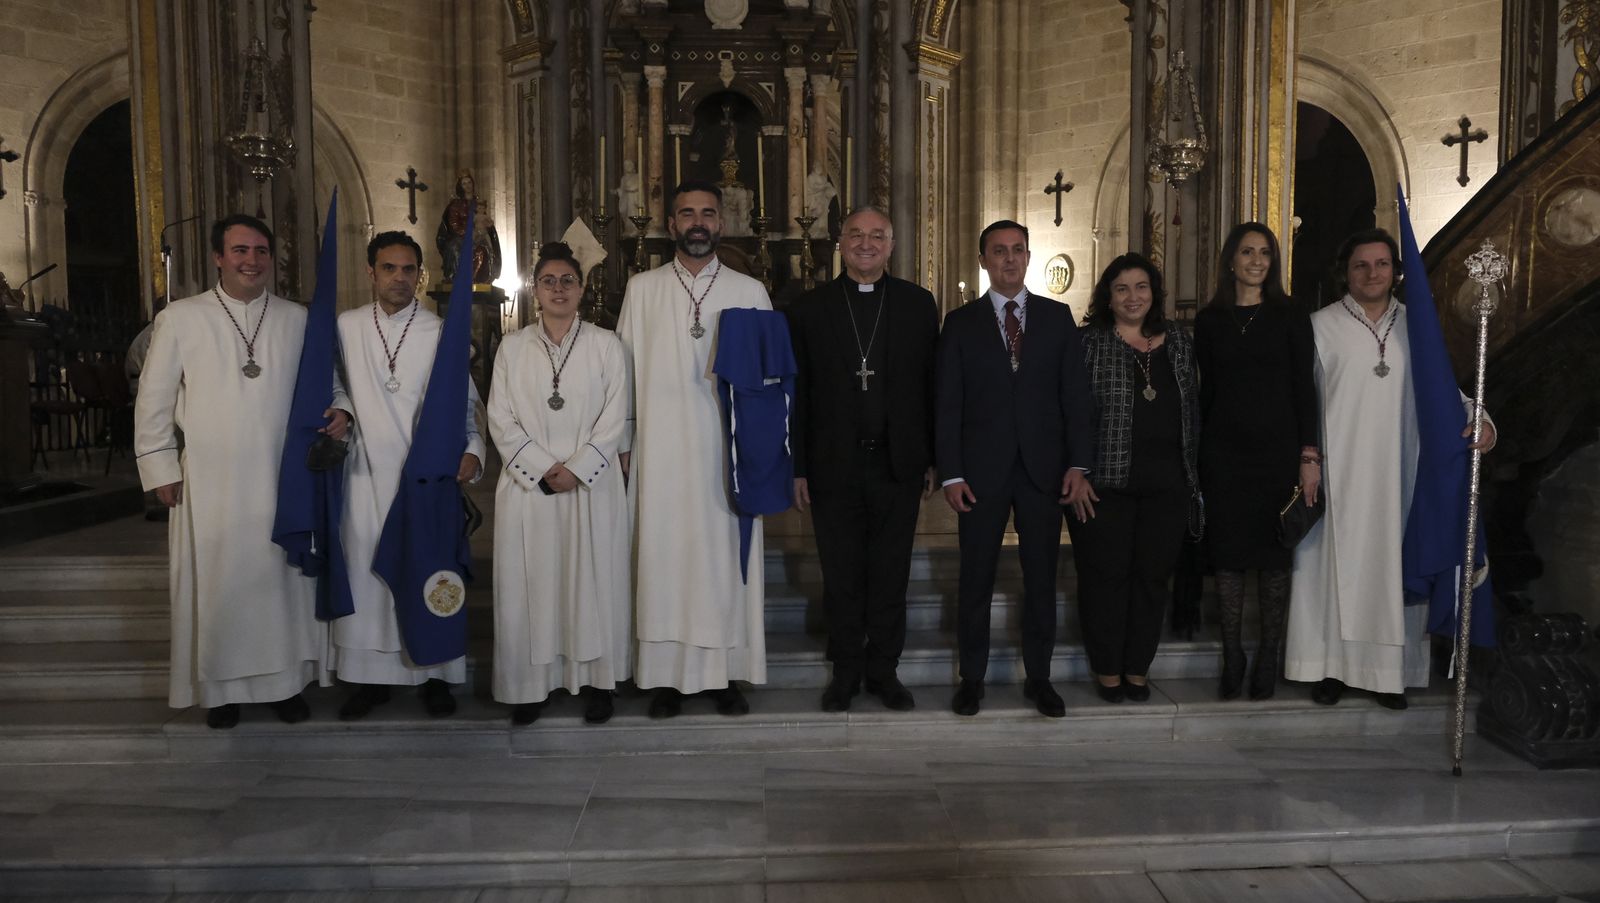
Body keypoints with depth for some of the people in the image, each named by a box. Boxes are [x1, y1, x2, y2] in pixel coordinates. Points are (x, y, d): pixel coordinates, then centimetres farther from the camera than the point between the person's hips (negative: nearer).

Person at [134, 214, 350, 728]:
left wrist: (340, 411, -7)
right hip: (210, 483, -1)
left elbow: (327, 382, 15)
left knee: (285, 581, 7)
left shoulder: (298, 320, 6)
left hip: (283, 480, 2)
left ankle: (287, 681, 20)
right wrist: (161, 468, 0)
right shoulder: (180, 319, 1)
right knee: (217, 585, 4)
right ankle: (219, 687, 19)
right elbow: (153, 401, 4)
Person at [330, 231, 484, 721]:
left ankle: (434, 673, 16)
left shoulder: (440, 332, 0)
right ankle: (370, 677, 17)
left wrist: (472, 449, -13)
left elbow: (466, 402, 2)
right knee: (365, 574, 5)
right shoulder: (346, 327, 4)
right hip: (367, 474, 2)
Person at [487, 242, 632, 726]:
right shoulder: (512, 346, 7)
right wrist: (543, 469, -9)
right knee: (529, 582, 3)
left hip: (592, 482, -1)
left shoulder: (606, 344, 3)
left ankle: (597, 681, 12)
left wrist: (576, 469, -11)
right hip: (528, 484, 1)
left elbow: (614, 417, -1)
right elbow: (500, 419, 2)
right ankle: (531, 684, 13)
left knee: (594, 579, 2)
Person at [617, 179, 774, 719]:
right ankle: (668, 676, 11)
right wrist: (624, 444, 2)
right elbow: (625, 370, 6)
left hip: (729, 450, 0)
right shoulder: (642, 290, 7)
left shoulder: (749, 293, 6)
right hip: (662, 451, 0)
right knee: (664, 555, 2)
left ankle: (727, 674, 13)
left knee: (727, 557, 2)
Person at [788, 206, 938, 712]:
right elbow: (797, 394, 2)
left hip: (898, 463, 1)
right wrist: (797, 468, -1)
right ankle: (846, 671, 23)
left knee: (890, 575, 9)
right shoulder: (809, 308, 3)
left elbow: (932, 386, 4)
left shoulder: (918, 304, 5)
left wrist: (934, 460, 1)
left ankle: (884, 671, 23)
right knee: (841, 577, 8)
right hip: (834, 464, 0)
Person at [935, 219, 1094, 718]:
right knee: (975, 579, 6)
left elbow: (1075, 394, 5)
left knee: (1041, 578, 8)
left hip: (1043, 469, 1)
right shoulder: (961, 322, 4)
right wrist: (951, 473, -7)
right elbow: (947, 403, 0)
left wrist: (1077, 464, -4)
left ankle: (1039, 676, 21)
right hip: (981, 469, -1)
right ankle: (971, 677, 18)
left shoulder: (1058, 317, 7)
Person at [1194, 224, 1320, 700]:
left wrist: (1309, 455, -7)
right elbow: (1205, 391, 8)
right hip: (1224, 450, 1)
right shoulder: (1209, 321, 7)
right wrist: (1198, 457, 4)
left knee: (1273, 555, 3)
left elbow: (1304, 388, -1)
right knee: (1228, 552, 3)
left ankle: (1267, 661, 14)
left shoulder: (1290, 317, 2)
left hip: (1277, 448, -1)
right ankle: (1232, 659, 13)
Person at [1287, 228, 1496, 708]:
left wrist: (1477, 418, -10)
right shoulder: (1321, 326, 0)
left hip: (1397, 474, 3)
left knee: (1393, 564, 4)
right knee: (1336, 562, 0)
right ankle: (1331, 665, 9)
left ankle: (1390, 669, 13)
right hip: (1338, 473, -2)